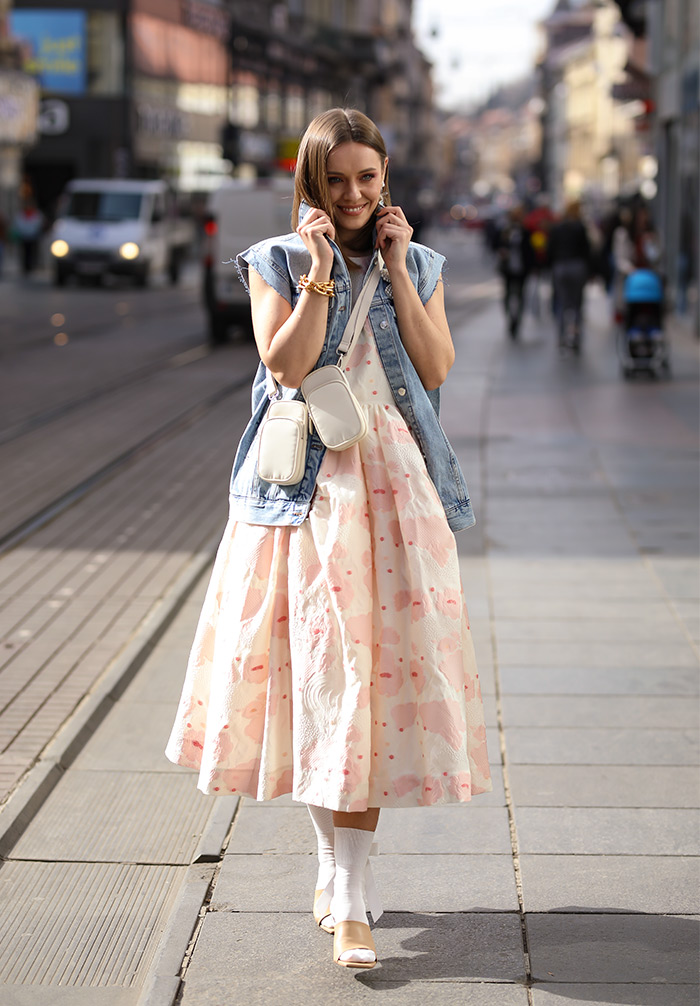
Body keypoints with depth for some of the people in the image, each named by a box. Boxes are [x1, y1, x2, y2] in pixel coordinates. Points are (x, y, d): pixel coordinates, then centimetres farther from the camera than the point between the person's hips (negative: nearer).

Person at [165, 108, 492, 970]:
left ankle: (346, 893, 4)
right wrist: (320, 276, -12)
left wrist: (396, 270, -4)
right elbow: (285, 366, -9)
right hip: (307, 485, -2)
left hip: (395, 486, 2)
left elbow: (436, 369, -2)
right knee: (317, 674, -5)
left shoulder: (420, 266, 12)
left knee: (381, 675, -2)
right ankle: (340, 868, 8)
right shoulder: (277, 262, 4)